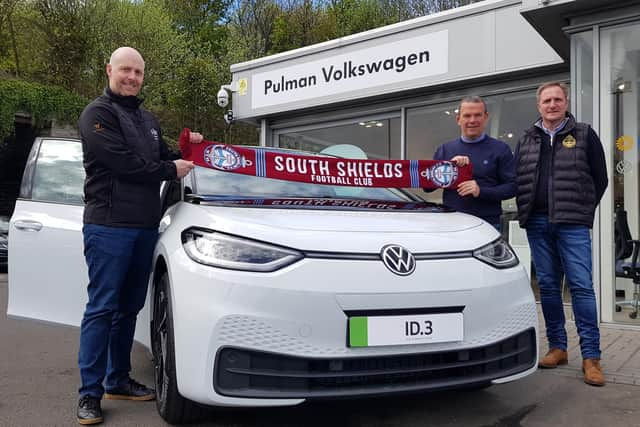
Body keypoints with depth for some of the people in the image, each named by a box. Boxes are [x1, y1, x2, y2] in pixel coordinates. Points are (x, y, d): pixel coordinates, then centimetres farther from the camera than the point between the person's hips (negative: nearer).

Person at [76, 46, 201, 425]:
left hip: (145, 226, 8)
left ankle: (118, 380, 23)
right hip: (109, 226, -7)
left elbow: (162, 159, 23)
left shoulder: (148, 120, 21)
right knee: (102, 308, -5)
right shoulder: (98, 113, -4)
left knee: (129, 307, 12)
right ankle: (90, 393, 3)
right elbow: (122, 163, -16)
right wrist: (171, 170, -8)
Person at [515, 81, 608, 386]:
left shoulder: (584, 135, 6)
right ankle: (557, 347, 17)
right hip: (537, 224, 4)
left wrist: (584, 211, 3)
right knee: (547, 285, 7)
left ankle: (591, 356, -1)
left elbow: (600, 178, 7)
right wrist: (525, 212, 7)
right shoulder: (526, 140, 14)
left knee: (581, 286, -6)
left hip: (572, 224, -3)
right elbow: (518, 180, 17)